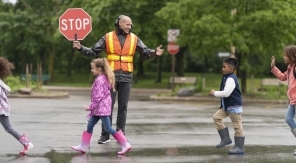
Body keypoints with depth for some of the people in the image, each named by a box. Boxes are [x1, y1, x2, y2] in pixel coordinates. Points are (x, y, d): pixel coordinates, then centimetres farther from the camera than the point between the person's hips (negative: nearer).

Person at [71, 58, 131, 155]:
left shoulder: (99, 80, -19)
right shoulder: (104, 78, 12)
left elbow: (98, 96, -23)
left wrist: (90, 107, -16)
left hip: (101, 107, -11)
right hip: (99, 108, 11)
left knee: (108, 128, -8)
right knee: (90, 126, 13)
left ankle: (125, 145, -7)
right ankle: (83, 146, 19)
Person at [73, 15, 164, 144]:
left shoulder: (134, 39, 5)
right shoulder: (108, 37, 2)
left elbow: (146, 52, -1)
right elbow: (93, 51, 2)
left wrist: (155, 53, -21)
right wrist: (80, 48, -12)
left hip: (126, 77, 1)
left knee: (123, 106, 5)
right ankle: (105, 135, 4)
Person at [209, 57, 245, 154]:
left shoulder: (231, 79, -20)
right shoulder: (226, 77, 11)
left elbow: (226, 93, -28)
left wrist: (215, 93, -16)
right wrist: (216, 93, 12)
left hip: (234, 106, -10)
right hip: (226, 105, 10)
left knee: (237, 125, -3)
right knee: (216, 117, 4)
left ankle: (239, 147, 2)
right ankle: (225, 139, 8)